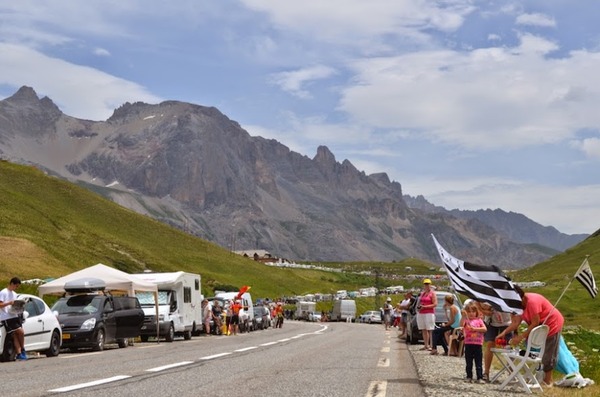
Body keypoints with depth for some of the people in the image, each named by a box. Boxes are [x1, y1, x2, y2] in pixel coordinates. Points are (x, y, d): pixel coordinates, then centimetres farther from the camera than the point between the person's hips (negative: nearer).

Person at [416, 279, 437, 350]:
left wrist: (425, 307, -15)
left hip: (429, 313, -6)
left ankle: (431, 345, -13)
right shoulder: (422, 293, 20)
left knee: (430, 330, -10)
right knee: (424, 330, 4)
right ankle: (425, 345, 8)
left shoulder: (432, 293, 0)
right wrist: (418, 307, 6)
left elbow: (435, 304, -9)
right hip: (421, 314, 6)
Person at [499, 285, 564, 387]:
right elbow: (516, 322, -3)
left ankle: (547, 381, 6)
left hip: (553, 324, -9)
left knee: (548, 353, -3)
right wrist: (504, 332, -14)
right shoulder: (522, 303, -2)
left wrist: (520, 337, -28)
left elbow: (535, 323, -29)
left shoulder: (532, 301, -30)